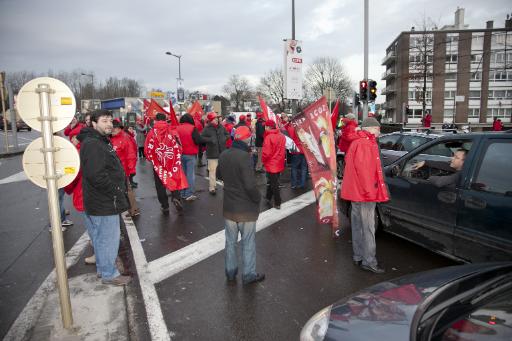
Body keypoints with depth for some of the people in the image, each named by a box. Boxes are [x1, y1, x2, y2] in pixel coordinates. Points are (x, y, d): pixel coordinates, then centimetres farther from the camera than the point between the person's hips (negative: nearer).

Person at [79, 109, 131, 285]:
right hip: (103, 203, -11)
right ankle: (109, 274, 15)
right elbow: (96, 175, -29)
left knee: (101, 238, 21)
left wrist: (119, 189, 15)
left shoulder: (101, 141, 15)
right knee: (108, 239, 1)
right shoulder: (92, 144, -20)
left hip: (103, 201, 11)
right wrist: (116, 192, -19)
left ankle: (102, 267, 35)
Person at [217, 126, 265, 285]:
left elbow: (219, 175, 14)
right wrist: (258, 198, -9)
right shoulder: (244, 156, -24)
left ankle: (230, 272, 32)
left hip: (228, 206, 6)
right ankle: (248, 275, 23)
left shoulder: (223, 155, -3)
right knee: (248, 242, 11)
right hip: (246, 208, -6)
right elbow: (250, 185, -26)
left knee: (230, 241, 18)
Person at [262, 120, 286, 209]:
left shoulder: (269, 137, -20)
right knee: (271, 181, 22)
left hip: (271, 164, -7)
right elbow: (283, 150, 9)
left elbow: (266, 152, -21)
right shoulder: (282, 136, 1)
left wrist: (263, 160, -3)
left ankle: (277, 203, 10)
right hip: (279, 164, 7)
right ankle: (268, 197, 36)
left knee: (274, 184, 3)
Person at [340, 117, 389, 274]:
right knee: (368, 227, -5)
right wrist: (369, 190, -20)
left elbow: (348, 162, 22)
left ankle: (358, 256, 24)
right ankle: (369, 261, 1)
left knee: (358, 225, 15)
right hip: (364, 192, -10)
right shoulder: (365, 144, -16)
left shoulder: (357, 142, 16)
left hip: (356, 191, 10)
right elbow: (363, 168, -23)